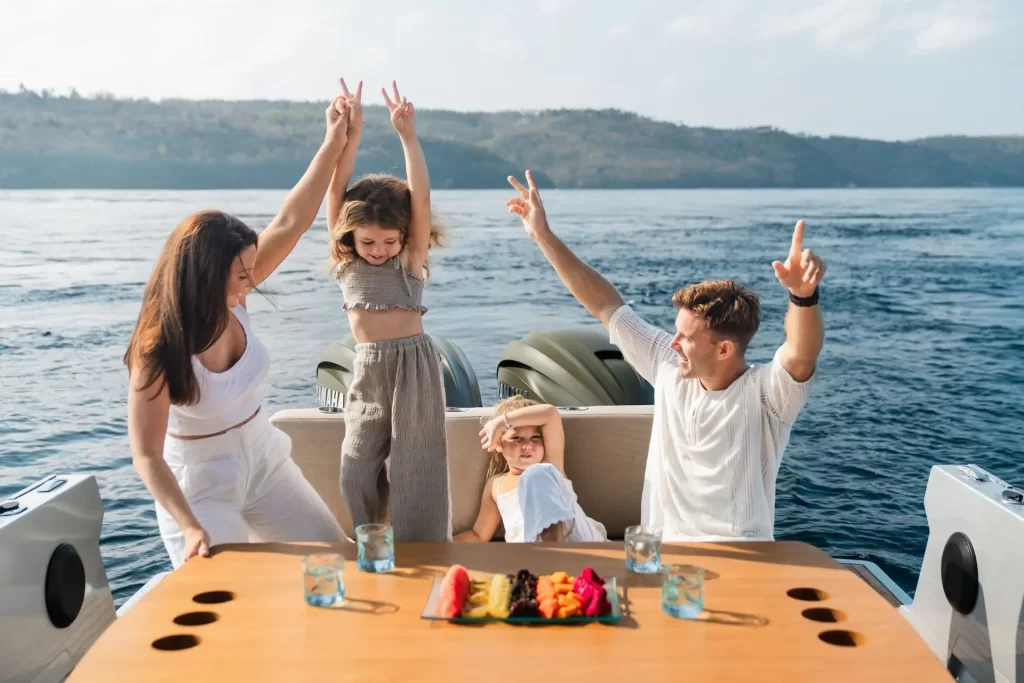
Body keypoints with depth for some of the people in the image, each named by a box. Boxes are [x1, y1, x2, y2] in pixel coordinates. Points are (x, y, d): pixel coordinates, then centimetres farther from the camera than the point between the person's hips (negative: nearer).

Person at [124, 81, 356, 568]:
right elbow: (146, 455, -23)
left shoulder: (232, 300, -13)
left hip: (265, 460, 6)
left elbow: (290, 223, -15)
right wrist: (191, 527, -32)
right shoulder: (158, 350, -27)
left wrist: (334, 142, -18)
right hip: (200, 483, -6)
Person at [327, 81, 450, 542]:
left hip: (413, 363, -3)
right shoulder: (345, 260, 3)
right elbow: (336, 191, -6)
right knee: (357, 473, 5)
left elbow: (421, 198, -16)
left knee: (415, 469, 1)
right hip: (367, 369, 4)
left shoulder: (411, 259, -4)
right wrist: (349, 133, -16)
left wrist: (407, 136, -23)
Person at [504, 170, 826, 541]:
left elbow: (803, 354, -30)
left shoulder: (764, 393, -9)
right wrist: (544, 235, 9)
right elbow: (607, 306, 8)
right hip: (661, 552, 5)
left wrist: (803, 294, -50)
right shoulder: (670, 369, 4)